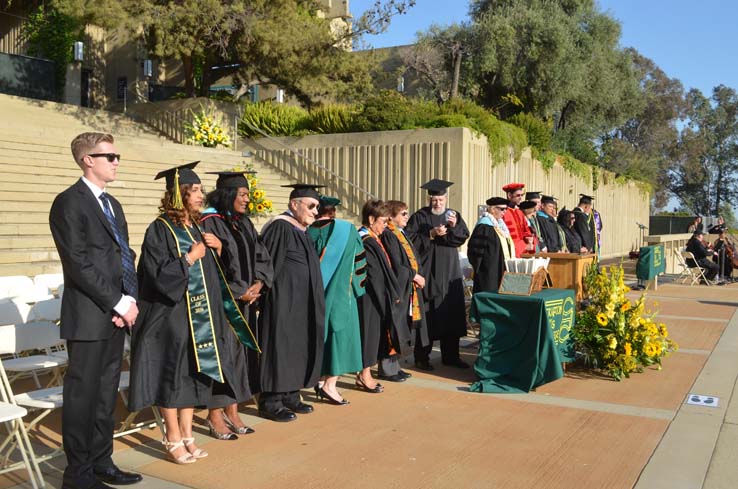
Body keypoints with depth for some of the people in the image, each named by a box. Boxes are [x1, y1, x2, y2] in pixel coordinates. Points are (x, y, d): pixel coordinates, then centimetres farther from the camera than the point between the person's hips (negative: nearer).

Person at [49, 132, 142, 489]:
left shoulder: (112, 204, 17)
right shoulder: (69, 202, -8)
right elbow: (78, 263, -15)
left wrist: (130, 300, 0)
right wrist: (118, 304, -14)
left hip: (117, 314, 8)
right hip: (89, 316, -8)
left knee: (106, 394, 14)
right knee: (82, 395, 1)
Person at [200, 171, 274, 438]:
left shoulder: (245, 223, 12)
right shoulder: (209, 223, -12)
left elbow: (263, 257, 12)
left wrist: (258, 284, -6)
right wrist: (239, 293, -13)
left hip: (245, 302, 7)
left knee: (240, 353, 10)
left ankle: (232, 411, 21)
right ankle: (215, 416, 13)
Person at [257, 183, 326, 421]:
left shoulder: (302, 230, 14)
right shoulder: (280, 228, -14)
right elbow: (268, 266, -18)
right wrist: (264, 293, -19)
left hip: (302, 302, 10)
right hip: (283, 301, -9)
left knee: (297, 346, 13)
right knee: (280, 346, -4)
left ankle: (290, 395, 23)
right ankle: (270, 402, 5)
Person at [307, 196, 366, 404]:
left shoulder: (308, 233, -1)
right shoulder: (347, 229, -7)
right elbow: (359, 260, 0)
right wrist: (357, 285, 13)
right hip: (340, 292, -4)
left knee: (322, 332, 14)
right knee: (339, 331, 1)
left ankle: (322, 379, 17)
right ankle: (330, 384, -4)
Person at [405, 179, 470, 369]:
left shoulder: (454, 215, 11)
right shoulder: (419, 217, 0)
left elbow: (463, 237, -2)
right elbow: (410, 240, -9)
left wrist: (454, 226, -20)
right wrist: (431, 234, -17)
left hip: (450, 273, 4)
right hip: (427, 272, -4)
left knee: (451, 313, 5)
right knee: (426, 314, -3)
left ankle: (450, 355, 15)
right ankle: (421, 357, 7)